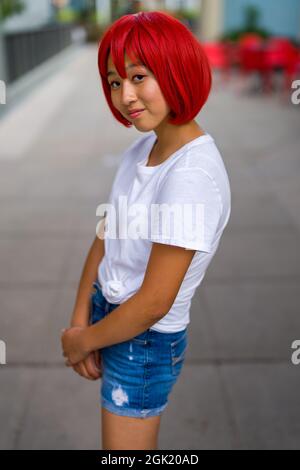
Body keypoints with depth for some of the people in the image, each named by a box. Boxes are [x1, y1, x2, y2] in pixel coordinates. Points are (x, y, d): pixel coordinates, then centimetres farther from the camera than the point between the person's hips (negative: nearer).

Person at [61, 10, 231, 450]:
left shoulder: (193, 174, -27)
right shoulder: (140, 148, -2)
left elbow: (153, 304, -24)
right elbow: (104, 240, 3)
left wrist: (81, 342, -10)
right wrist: (80, 321, -5)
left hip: (145, 342, -7)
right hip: (106, 314, 7)